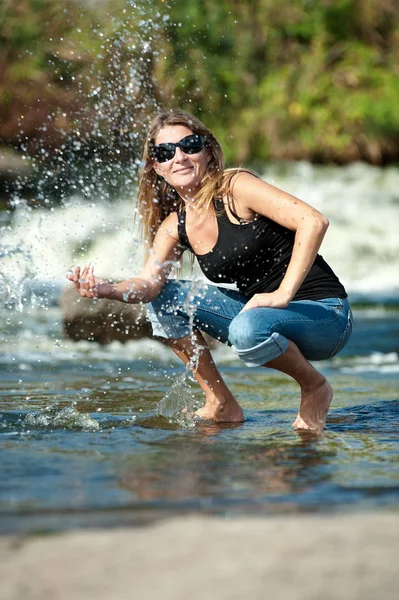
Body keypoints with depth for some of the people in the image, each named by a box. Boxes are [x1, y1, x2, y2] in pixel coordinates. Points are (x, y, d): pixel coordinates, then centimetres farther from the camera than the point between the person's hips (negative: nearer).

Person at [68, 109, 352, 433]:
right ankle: (221, 406, 6)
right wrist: (107, 290, -29)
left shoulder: (235, 187, -14)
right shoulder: (174, 226, 6)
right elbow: (148, 283, -8)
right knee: (164, 298, 0)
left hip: (324, 314, -7)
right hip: (259, 311, 7)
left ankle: (315, 387, -6)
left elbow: (314, 221, -26)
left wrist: (284, 293, -28)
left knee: (248, 328, -37)